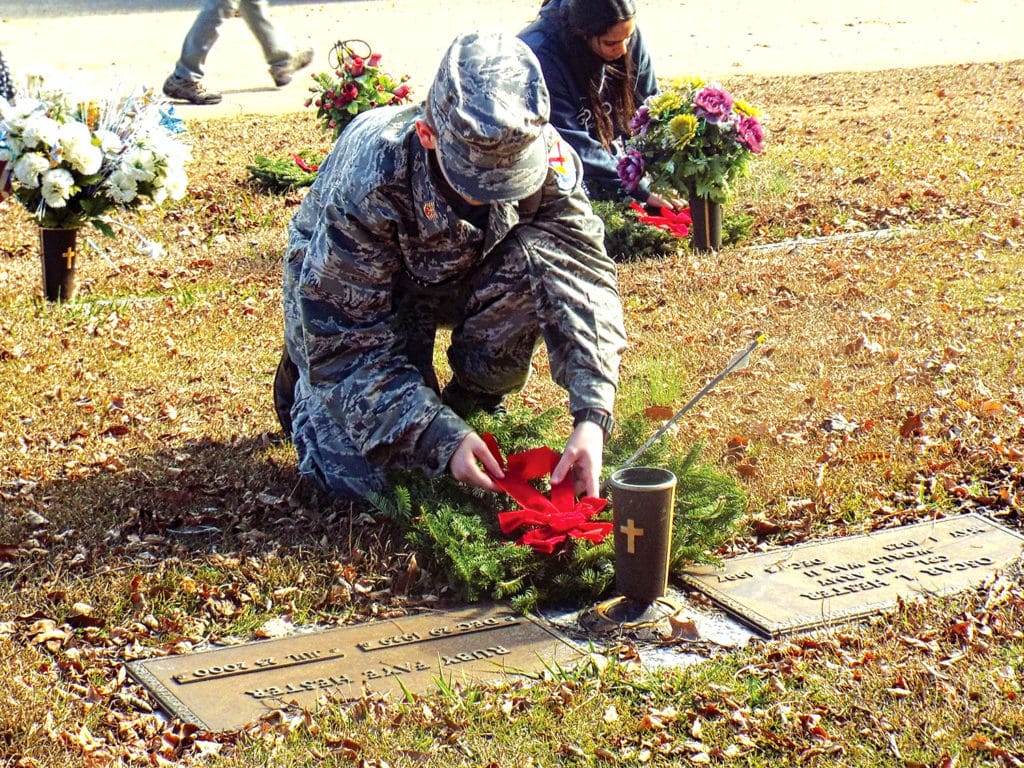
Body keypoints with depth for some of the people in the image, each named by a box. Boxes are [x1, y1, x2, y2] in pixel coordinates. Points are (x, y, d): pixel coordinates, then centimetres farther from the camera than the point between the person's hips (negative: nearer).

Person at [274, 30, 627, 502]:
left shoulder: (543, 156, -27)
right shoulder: (368, 178, -37)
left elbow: (586, 275, -27)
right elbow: (346, 341, -32)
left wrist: (592, 417, -41)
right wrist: (444, 439, -40)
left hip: (458, 276, 4)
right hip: (349, 289, -3)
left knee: (540, 259, -30)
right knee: (358, 474, -22)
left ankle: (475, 393, -3)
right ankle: (306, 379, 12)